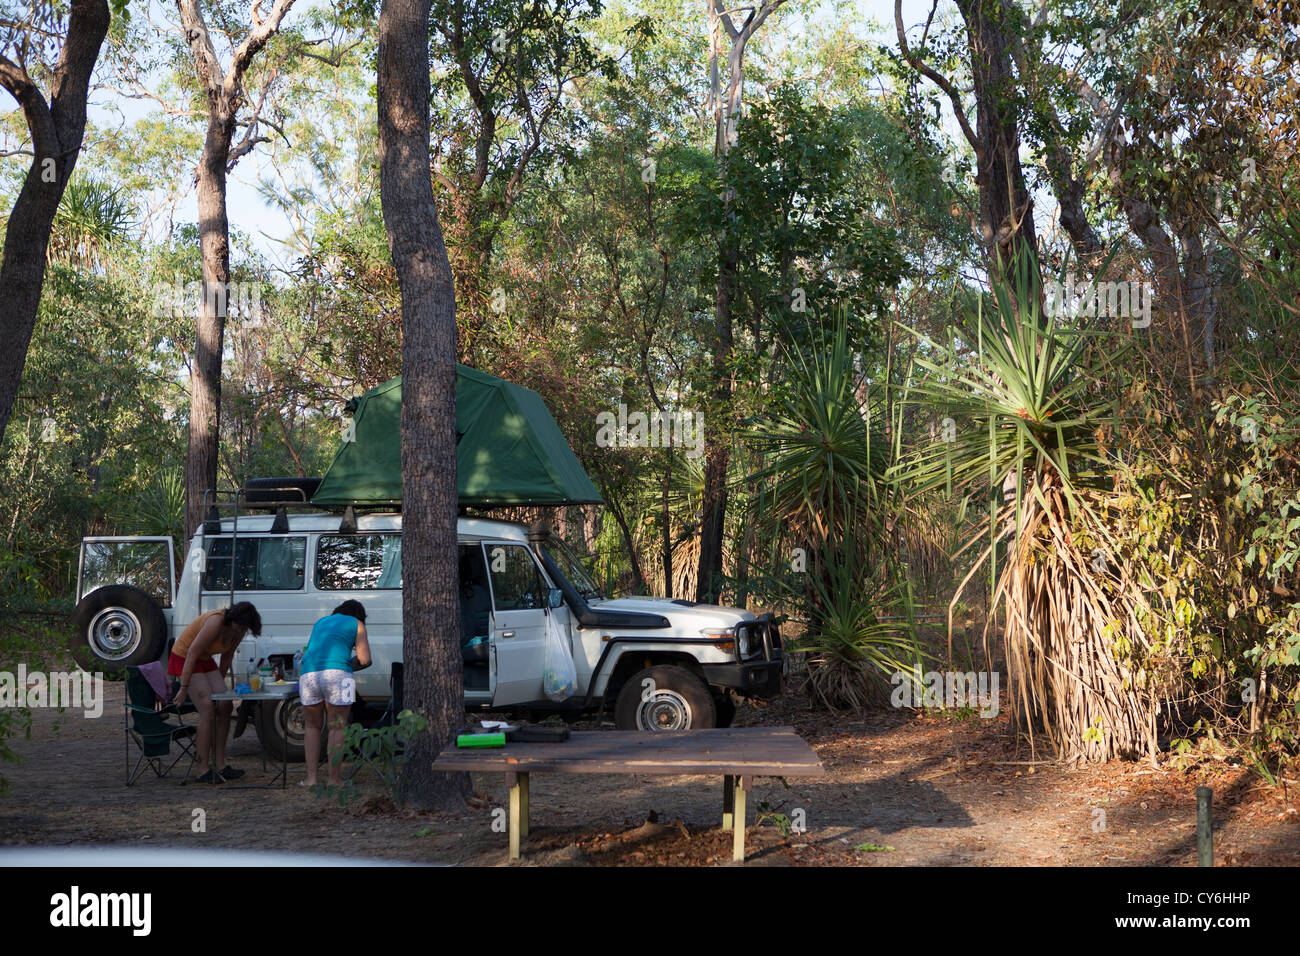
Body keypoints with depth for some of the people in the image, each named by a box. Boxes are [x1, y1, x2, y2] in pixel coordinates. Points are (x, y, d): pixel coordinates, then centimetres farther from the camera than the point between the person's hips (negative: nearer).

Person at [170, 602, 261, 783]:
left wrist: (219, 683, 15)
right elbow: (192, 654, -27)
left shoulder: (240, 628, -7)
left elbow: (227, 655, 10)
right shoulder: (216, 622, -31)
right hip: (184, 658, -8)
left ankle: (221, 765, 3)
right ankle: (203, 771, -13)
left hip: (205, 660, 8)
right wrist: (184, 688, -25)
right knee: (208, 710, -16)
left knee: (225, 707, -2)